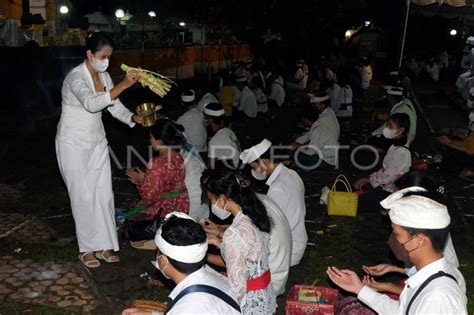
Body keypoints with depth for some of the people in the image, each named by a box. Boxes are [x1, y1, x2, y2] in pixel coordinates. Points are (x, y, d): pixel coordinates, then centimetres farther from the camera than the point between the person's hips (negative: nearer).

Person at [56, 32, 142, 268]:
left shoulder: (104, 76, 3)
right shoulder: (75, 77, -21)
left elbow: (115, 107, 2)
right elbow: (91, 103, -39)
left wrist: (135, 118, -17)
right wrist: (123, 85, -47)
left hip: (97, 142, 7)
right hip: (73, 144, -7)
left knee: (104, 194, 6)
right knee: (83, 196, -1)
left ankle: (104, 245, 18)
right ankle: (86, 249, 14)